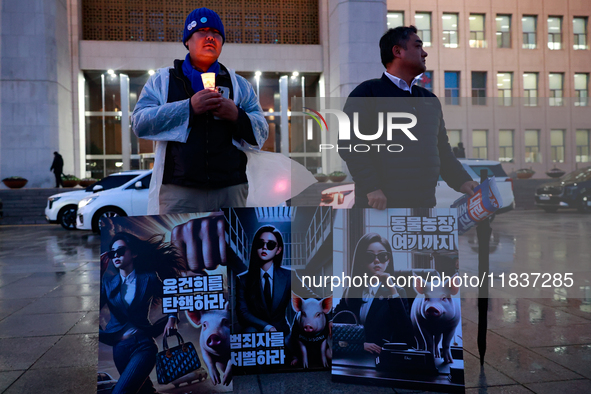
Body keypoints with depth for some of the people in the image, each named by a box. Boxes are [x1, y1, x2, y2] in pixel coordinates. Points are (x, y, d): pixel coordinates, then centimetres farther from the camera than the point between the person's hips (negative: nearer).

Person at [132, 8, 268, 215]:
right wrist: (189, 107, -11)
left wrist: (237, 116, -9)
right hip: (178, 190, -2)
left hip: (230, 188, 2)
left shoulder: (238, 84, 19)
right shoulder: (162, 79, 14)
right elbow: (139, 122, -1)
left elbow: (262, 132, 12)